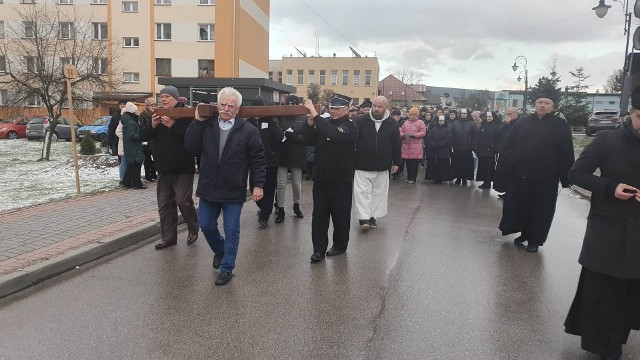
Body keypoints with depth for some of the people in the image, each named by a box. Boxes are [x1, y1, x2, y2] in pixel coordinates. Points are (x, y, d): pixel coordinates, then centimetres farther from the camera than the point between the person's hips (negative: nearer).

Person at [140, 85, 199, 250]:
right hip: (163, 168, 7)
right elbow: (143, 136, 6)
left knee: (183, 201, -7)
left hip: (182, 168, -6)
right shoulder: (157, 115, 12)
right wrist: (152, 125, -13)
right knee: (164, 204, 9)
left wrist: (174, 126, -30)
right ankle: (168, 237, 19)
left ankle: (193, 229, 17)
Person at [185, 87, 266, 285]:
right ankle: (220, 251, 44)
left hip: (233, 192, -3)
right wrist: (197, 121, -10)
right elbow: (191, 146, -6)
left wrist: (258, 185, -12)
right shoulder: (206, 125, 2)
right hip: (208, 189, 4)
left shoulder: (248, 131, -7)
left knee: (231, 231, 5)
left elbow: (258, 160, -6)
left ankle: (226, 269, 21)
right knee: (206, 225, 16)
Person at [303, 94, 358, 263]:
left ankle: (340, 245, 26)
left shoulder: (350, 127, -10)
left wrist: (315, 114, -28)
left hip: (341, 180, -4)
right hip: (321, 178, 5)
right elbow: (309, 140, 1)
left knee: (341, 215, 8)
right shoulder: (324, 123, 8)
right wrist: (310, 122, -15)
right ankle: (319, 249, 12)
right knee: (319, 215, 5)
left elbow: (333, 134, -29)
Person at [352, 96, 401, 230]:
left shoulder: (392, 124, 2)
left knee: (378, 192, 9)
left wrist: (396, 162, 7)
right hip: (362, 165, -2)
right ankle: (364, 218, -2)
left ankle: (373, 216, 21)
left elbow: (396, 145, 8)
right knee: (362, 191, -5)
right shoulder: (360, 121, -4)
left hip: (382, 166, 2)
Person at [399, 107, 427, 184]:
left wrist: (414, 135, -18)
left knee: (414, 163, -2)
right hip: (406, 146, 4)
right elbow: (400, 131, 13)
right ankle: (409, 177, 19)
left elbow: (423, 132, -7)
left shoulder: (420, 123, 3)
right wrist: (403, 135, -10)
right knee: (408, 163, 7)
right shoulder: (406, 123, 17)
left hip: (416, 147, -4)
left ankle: (413, 178, 6)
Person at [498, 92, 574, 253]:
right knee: (517, 208, 11)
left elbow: (566, 154, -5)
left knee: (540, 212, 7)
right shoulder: (522, 124, 8)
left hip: (545, 179, -3)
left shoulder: (561, 126, -1)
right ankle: (524, 233, 31)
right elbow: (509, 147, 8)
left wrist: (565, 178, -9)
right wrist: (510, 166, -5)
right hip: (519, 175, 3)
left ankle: (534, 240, 22)